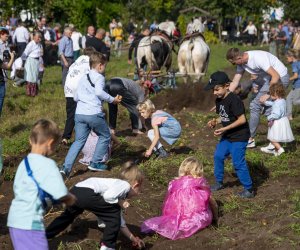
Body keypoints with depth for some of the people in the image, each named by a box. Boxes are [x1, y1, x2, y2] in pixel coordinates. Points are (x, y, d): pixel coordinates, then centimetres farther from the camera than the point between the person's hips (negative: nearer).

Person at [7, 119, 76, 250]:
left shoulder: (24, 163, 11)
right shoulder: (46, 164, -14)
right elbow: (61, 193, -16)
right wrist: (70, 198, 8)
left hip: (15, 219, 9)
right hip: (29, 222, -9)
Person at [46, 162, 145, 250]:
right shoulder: (125, 185, 4)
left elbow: (120, 222, 36)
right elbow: (107, 196, -17)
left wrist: (133, 238, 42)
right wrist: (120, 202, 2)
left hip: (75, 192, 10)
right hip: (86, 193, -10)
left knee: (68, 215, 36)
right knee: (114, 212, 0)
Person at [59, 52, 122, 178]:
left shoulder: (83, 78, 21)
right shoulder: (99, 77, 0)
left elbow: (75, 97, 20)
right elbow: (99, 92, -18)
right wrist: (112, 99, -9)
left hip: (79, 113, 6)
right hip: (94, 113, -6)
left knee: (79, 141, 8)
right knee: (105, 136, 15)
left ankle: (66, 167, -6)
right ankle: (96, 163, 14)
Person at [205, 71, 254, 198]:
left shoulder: (234, 100, -24)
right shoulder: (219, 100, 4)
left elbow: (242, 119, -25)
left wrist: (224, 129, -24)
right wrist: (215, 121, -6)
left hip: (239, 137, -9)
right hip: (227, 136, 9)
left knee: (238, 163, -6)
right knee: (218, 156, 14)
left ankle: (249, 189, 5)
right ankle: (219, 182, 31)